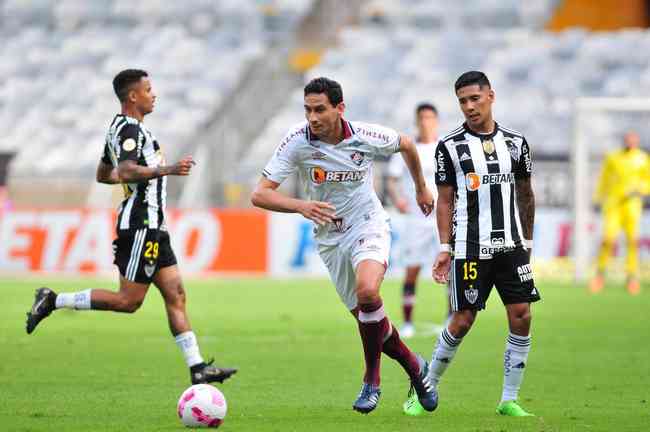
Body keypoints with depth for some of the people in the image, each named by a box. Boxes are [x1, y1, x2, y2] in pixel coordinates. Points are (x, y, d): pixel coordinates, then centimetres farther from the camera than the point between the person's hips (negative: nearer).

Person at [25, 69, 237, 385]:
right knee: (128, 301, -7)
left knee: (176, 295, 3)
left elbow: (103, 175, 29)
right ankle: (53, 301, 0)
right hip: (141, 225, -10)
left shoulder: (119, 128, 18)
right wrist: (167, 170, -37)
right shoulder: (131, 129, -14)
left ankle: (197, 368, -1)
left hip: (152, 227, 10)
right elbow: (126, 172, -30)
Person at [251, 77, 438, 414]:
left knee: (367, 291, -30)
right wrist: (301, 206, -38)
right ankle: (413, 366, 33)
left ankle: (372, 380, -13)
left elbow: (406, 145, 8)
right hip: (330, 238, 2)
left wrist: (421, 189, 20)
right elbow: (260, 195, -22)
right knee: (367, 317, 6)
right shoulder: (296, 142, -18)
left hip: (369, 225, -2)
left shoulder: (366, 137, -16)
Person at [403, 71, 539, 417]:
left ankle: (509, 400, 3)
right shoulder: (450, 146, 0)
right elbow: (445, 200, 1)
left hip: (511, 246, 3)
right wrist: (445, 249, -5)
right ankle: (427, 388, 15)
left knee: (521, 317, -5)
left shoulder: (515, 142, 8)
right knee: (462, 321, -3)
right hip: (469, 249, -3)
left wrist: (527, 241, 16)